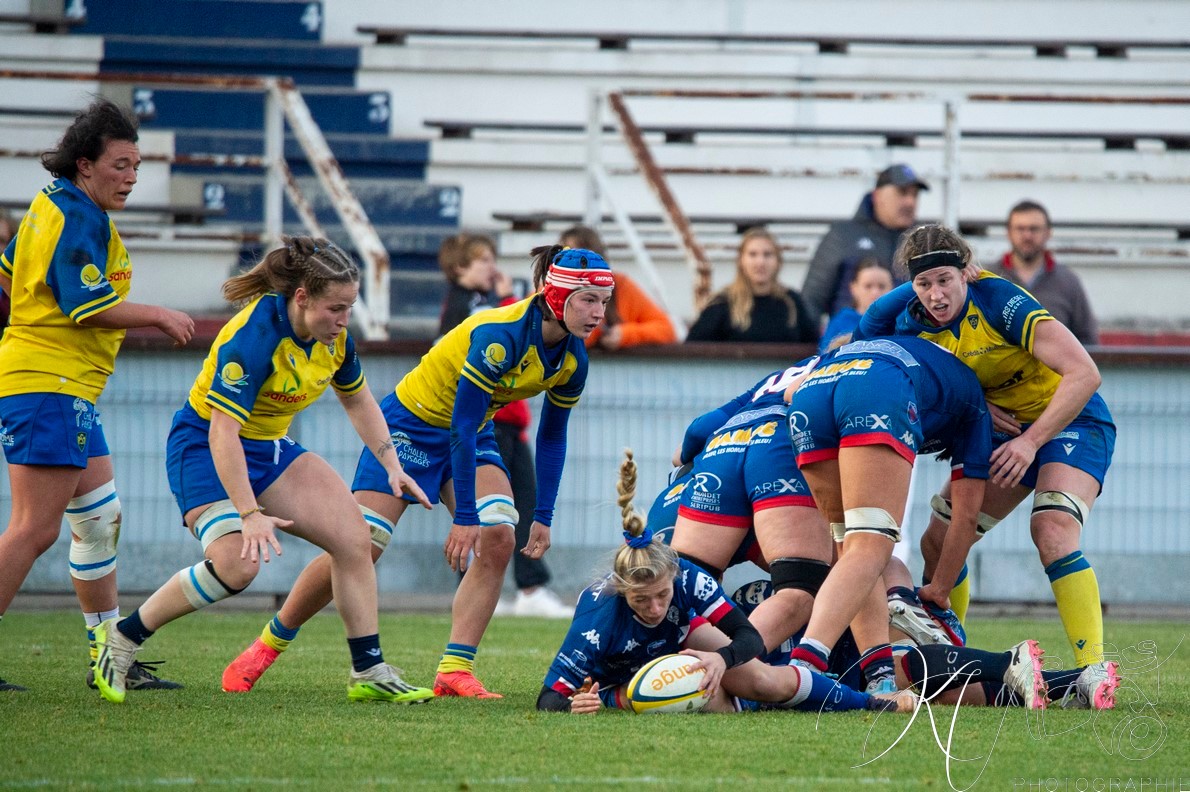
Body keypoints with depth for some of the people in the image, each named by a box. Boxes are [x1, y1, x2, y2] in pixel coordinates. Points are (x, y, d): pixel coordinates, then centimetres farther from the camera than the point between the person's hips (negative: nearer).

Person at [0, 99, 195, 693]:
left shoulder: (52, 205, 15)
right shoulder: (78, 217, -15)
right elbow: (91, 306, -20)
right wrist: (160, 317, -9)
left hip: (69, 392, 11)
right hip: (50, 387, -11)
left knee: (99, 519, 14)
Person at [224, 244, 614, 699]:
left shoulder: (572, 357, -9)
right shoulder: (500, 336, -32)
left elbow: (552, 436, 5)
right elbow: (461, 427, -31)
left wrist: (543, 517, 3)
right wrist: (464, 517, -30)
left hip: (472, 436, 7)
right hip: (412, 422, -7)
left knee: (498, 538, -16)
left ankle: (454, 670, -14)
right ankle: (265, 648, 9)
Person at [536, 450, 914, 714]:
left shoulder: (688, 577, -35)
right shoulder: (597, 622, -42)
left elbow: (749, 637, -32)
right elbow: (548, 698, -40)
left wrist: (723, 658, -55)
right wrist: (573, 705, -63)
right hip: (616, 673, -3)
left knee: (764, 680, -12)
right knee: (712, 700, -30)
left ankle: (868, 702, 9)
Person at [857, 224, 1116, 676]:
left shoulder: (1003, 303, -28)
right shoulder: (912, 324, -10)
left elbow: (1084, 374, -32)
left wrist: (1031, 441, -34)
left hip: (1069, 420, -7)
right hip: (1002, 430, 7)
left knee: (1051, 530, -31)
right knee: (938, 544, 2)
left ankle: (1093, 670, -33)